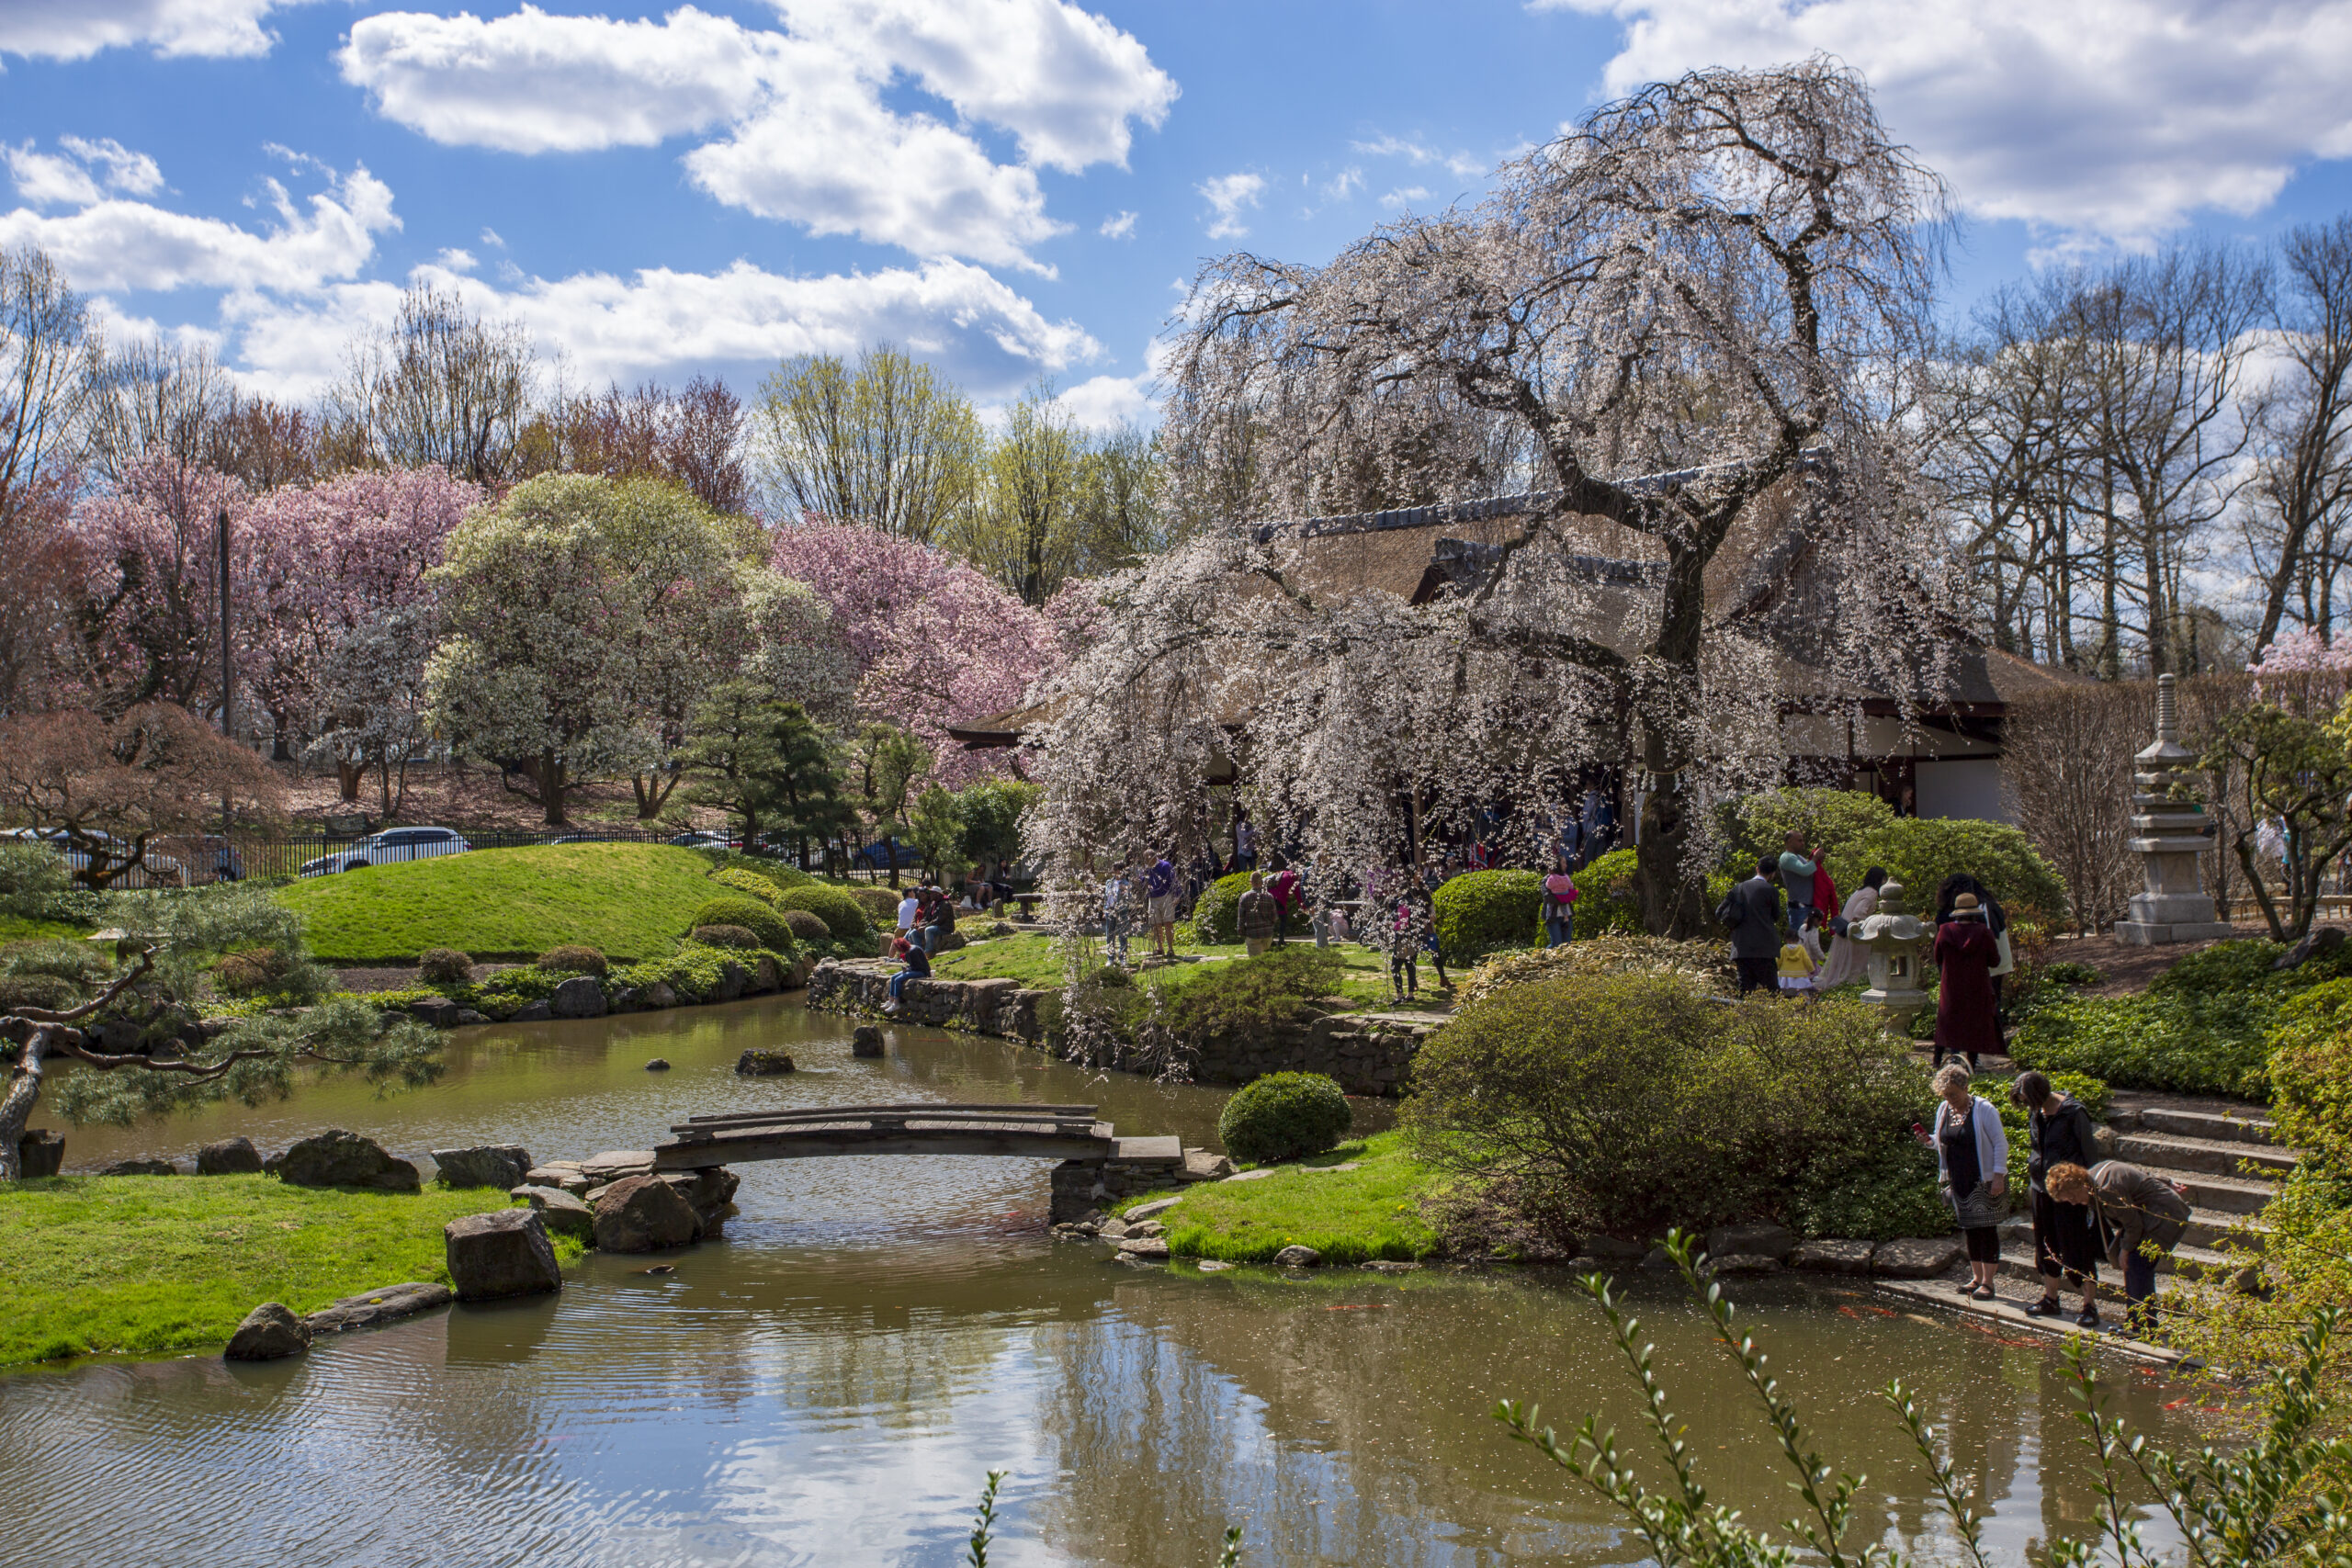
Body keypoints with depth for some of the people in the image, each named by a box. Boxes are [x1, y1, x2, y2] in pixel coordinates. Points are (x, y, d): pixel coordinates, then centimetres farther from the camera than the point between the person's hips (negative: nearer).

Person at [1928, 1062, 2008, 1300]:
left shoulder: (1983, 1109, -11)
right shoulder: (1944, 1110, 8)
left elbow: (2000, 1144, -11)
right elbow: (1941, 1143, 20)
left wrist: (1998, 1176, -16)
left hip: (1985, 1182, -6)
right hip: (1960, 1182, 6)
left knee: (1987, 1229, -5)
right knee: (1970, 1230, 9)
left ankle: (1988, 1282, -3)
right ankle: (1976, 1278, 17)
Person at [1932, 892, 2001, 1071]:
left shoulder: (1945, 931, -10)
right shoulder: (1983, 933, -13)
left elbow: (1938, 958, 1)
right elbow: (1995, 961, -3)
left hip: (1951, 987, 1)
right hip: (1977, 988, -1)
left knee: (1945, 1023, 14)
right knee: (1975, 1023, 9)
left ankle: (1937, 1061, 16)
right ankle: (1971, 1063, 10)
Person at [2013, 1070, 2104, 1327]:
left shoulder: (2073, 1112, -14)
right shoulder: (2035, 1113, 5)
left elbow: (2089, 1152, -9)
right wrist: (2031, 1183, 17)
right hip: (2041, 1188, 7)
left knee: (2077, 1248, -4)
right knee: (2046, 1246, 14)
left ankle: (2090, 1305, 2)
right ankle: (2050, 1298, 25)